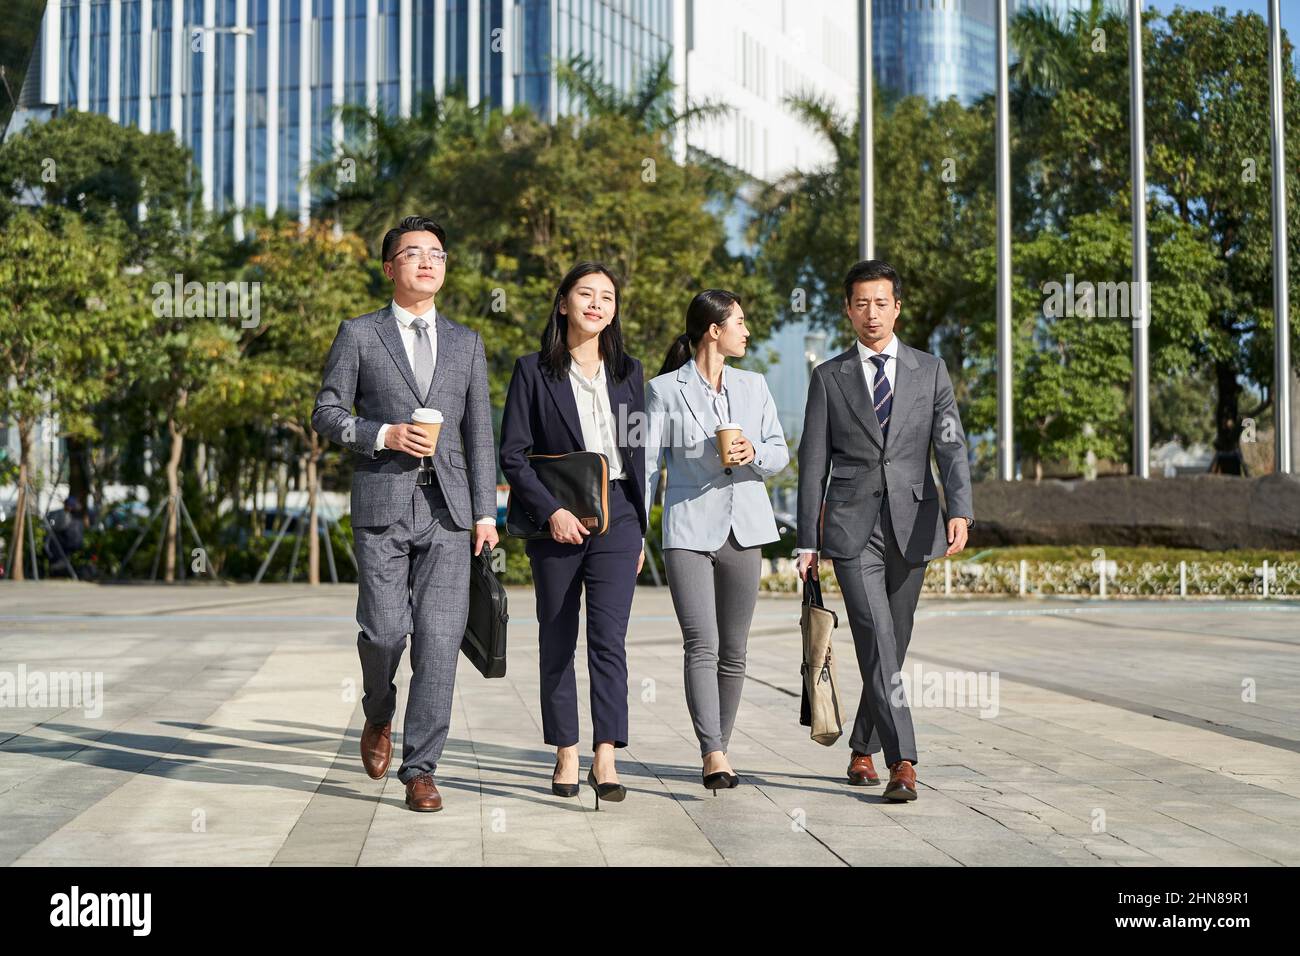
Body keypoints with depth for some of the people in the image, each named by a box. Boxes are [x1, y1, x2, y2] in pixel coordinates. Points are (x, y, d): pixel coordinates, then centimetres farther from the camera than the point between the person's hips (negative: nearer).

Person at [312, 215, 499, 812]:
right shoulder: (359, 335, 7)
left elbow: (479, 433, 13)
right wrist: (384, 435, -12)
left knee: (439, 640, -5)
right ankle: (379, 715, 27)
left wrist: (485, 512, 5)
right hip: (381, 502, -2)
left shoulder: (465, 343, 15)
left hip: (447, 508, 2)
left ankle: (419, 769, 3)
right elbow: (326, 414, 5)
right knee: (384, 630, -6)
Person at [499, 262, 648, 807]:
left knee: (609, 638, -10)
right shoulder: (533, 371, 1)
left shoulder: (627, 372, 12)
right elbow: (513, 455, -3)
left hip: (616, 518, 1)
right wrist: (551, 511, -14)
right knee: (557, 643, 6)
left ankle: (606, 758, -12)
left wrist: (640, 528, 13)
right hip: (556, 521, -1)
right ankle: (566, 755, 15)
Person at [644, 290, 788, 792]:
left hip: (743, 529, 4)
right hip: (688, 531, -4)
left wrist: (754, 454, -10)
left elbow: (781, 450, 13)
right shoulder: (664, 390, 0)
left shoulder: (753, 386, 13)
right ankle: (713, 756, -20)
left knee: (733, 651, 6)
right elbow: (647, 465, 1)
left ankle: (719, 748, 17)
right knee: (701, 645, -14)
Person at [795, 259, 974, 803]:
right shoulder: (829, 378, 7)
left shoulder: (930, 371, 9)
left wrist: (960, 511, -17)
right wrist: (806, 543, 2)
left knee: (893, 646, 9)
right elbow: (813, 466, 6)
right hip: (852, 529, -2)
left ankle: (863, 749, 26)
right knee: (877, 645, -13)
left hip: (912, 526, 2)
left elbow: (951, 447, 0)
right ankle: (902, 762, -15)